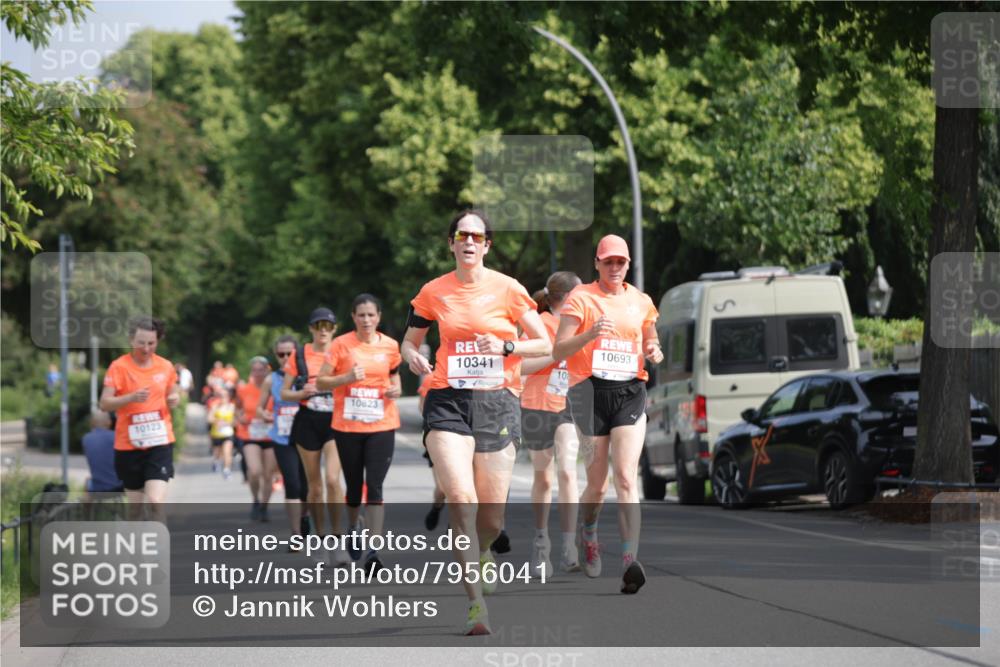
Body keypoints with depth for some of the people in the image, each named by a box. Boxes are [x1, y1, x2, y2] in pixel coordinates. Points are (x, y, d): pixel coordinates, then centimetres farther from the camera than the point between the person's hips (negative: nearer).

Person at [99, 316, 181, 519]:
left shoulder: (165, 366, 6)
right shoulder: (119, 367, -5)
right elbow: (104, 404, -9)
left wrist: (174, 399, -2)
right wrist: (132, 397, -25)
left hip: (160, 442, 1)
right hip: (128, 444, -1)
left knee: (155, 501, -16)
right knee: (135, 506, 7)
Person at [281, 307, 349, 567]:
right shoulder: (300, 356, 5)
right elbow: (284, 392, 8)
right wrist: (303, 392, -11)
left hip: (335, 421, -1)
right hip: (308, 421, 1)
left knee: (333, 479, -19)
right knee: (314, 486, 6)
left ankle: (338, 541, -15)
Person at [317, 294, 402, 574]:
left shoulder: (390, 346, 4)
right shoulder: (341, 345, -2)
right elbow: (321, 382, -2)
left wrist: (396, 390, -3)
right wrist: (347, 377, -19)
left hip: (381, 426, 0)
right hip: (347, 425, 0)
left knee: (374, 486, -11)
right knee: (354, 485, 11)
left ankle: (373, 549, -16)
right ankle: (354, 528, 41)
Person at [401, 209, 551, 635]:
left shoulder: (507, 289, 2)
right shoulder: (433, 292, 6)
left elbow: (544, 345, 4)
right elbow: (409, 342, 18)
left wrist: (505, 346, -13)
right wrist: (413, 358, -5)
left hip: (497, 403, 0)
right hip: (447, 403, 0)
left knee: (492, 516, 2)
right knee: (460, 499, -20)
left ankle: (481, 553, 41)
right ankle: (476, 604, -19)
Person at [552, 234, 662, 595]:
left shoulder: (641, 302, 13)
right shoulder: (581, 298, 2)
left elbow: (650, 345, 26)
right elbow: (558, 352, -5)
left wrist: (655, 352, 2)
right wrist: (590, 333, -21)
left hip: (630, 392, 2)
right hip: (591, 390, -2)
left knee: (626, 478, -13)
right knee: (597, 483, 5)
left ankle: (630, 562, -22)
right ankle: (588, 536, 38)